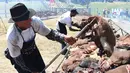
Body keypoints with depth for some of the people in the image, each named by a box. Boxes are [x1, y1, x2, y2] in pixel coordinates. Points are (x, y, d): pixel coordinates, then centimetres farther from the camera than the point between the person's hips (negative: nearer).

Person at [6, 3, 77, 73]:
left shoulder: (34, 21, -29)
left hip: (33, 51, 4)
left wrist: (64, 37, -34)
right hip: (21, 56, -4)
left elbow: (49, 33, -15)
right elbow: (17, 58, -24)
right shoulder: (12, 37, -37)